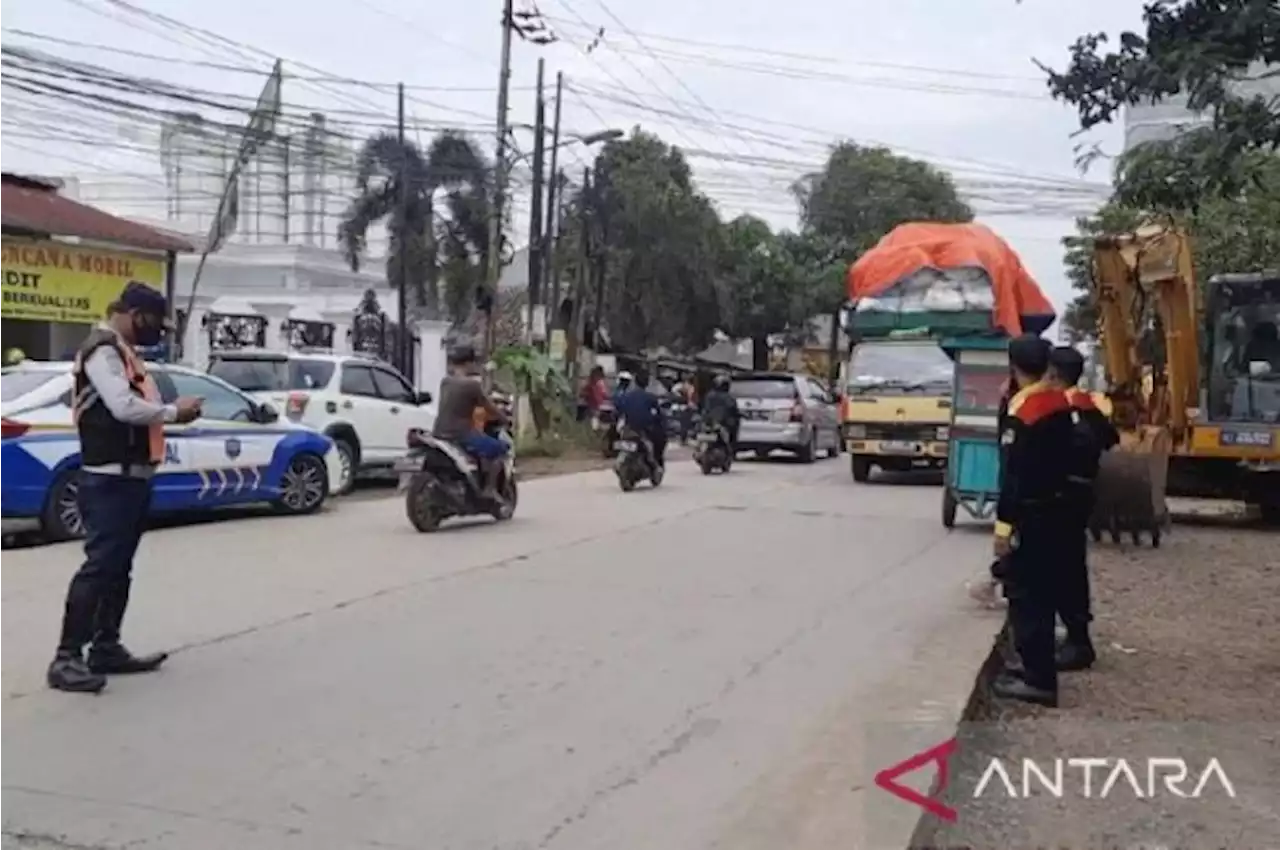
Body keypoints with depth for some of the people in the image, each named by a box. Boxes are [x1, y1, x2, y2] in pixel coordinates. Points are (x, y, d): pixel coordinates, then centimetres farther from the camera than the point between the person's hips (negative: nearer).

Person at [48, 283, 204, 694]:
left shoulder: (122, 351, 20)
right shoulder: (102, 350, -13)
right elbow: (124, 408, -24)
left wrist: (170, 410, -1)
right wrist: (173, 412, -11)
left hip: (130, 477, 11)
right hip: (109, 480, -11)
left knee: (118, 568, 13)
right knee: (99, 565, -12)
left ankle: (106, 649, 19)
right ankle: (66, 658, -9)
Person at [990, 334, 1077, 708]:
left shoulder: (1021, 412, -19)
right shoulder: (1060, 403, 5)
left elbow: (1013, 475, -21)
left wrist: (1003, 526, -18)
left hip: (1031, 516, -8)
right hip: (1057, 510, 8)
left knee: (1025, 595, -2)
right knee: (1043, 592, 16)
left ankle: (1038, 679, 1)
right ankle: (1039, 671, 25)